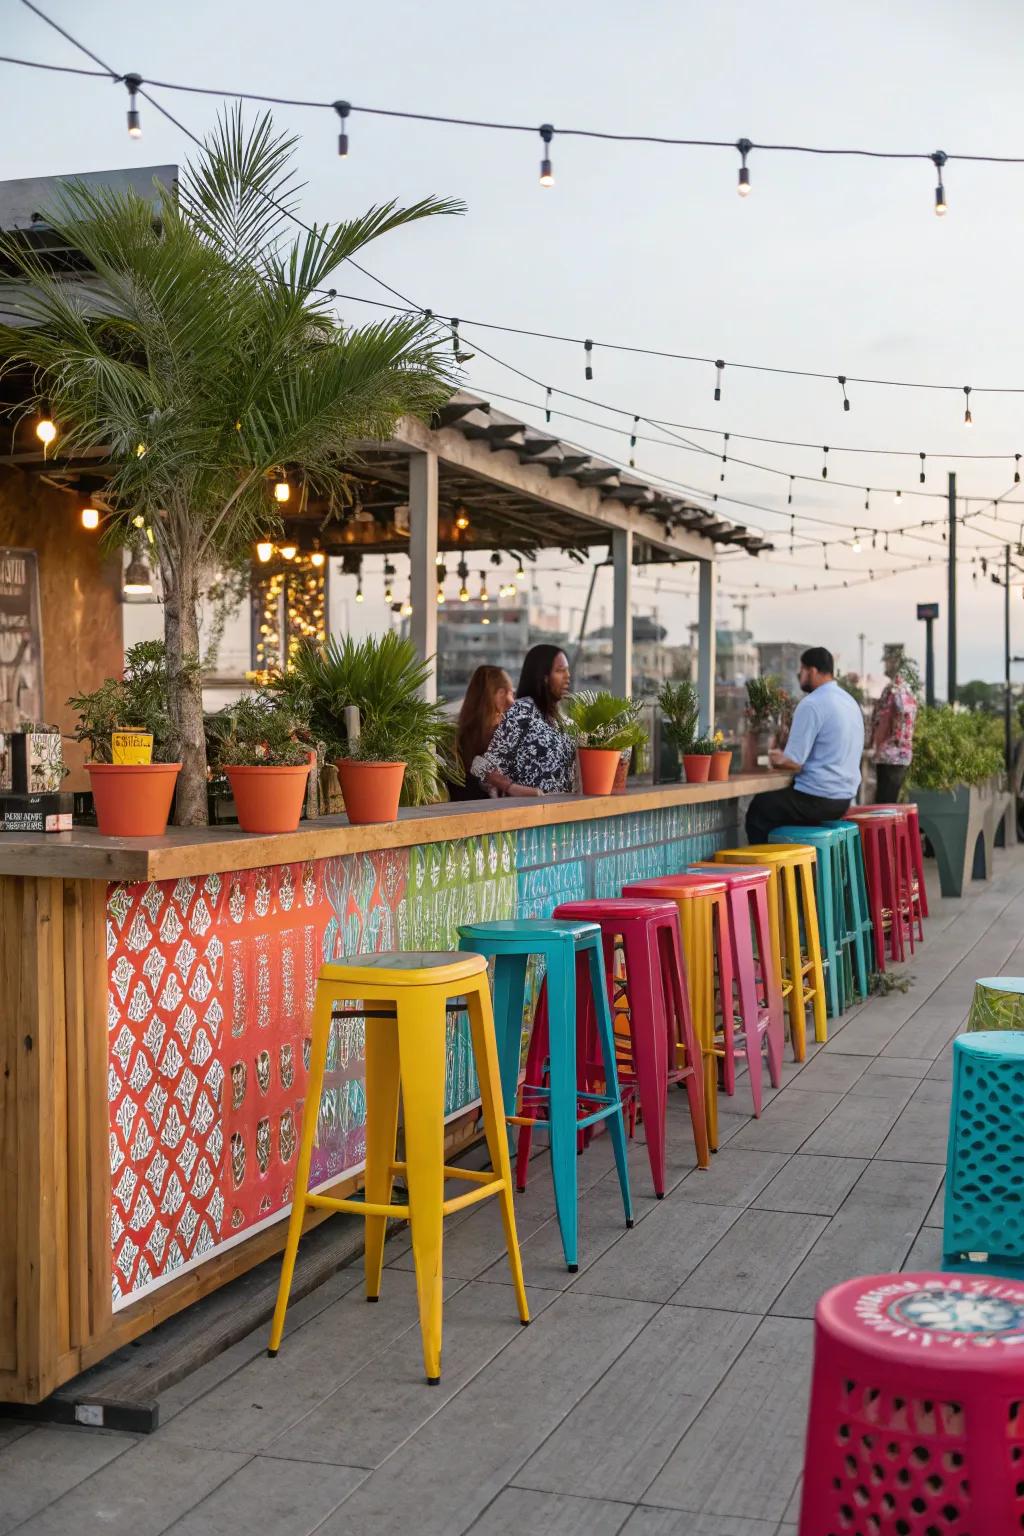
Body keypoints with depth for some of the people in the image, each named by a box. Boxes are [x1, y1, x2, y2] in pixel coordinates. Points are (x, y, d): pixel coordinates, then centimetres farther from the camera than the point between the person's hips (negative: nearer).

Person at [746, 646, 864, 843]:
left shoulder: (811, 705, -17)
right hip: (844, 797, 9)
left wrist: (776, 759, 4)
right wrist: (784, 757, 18)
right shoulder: (851, 702, 11)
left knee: (757, 810, 6)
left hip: (819, 800, -9)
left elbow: (794, 762, -19)